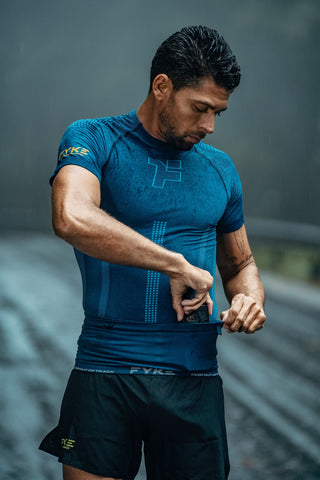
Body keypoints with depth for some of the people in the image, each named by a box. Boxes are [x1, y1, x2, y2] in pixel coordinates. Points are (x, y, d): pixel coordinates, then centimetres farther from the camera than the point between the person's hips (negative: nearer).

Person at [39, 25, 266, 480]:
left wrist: (250, 299, 1)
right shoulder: (92, 140, -3)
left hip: (195, 379, 4)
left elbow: (240, 264, 25)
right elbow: (72, 218, -24)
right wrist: (177, 267, -20)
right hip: (105, 373, -4)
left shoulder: (220, 169, 13)